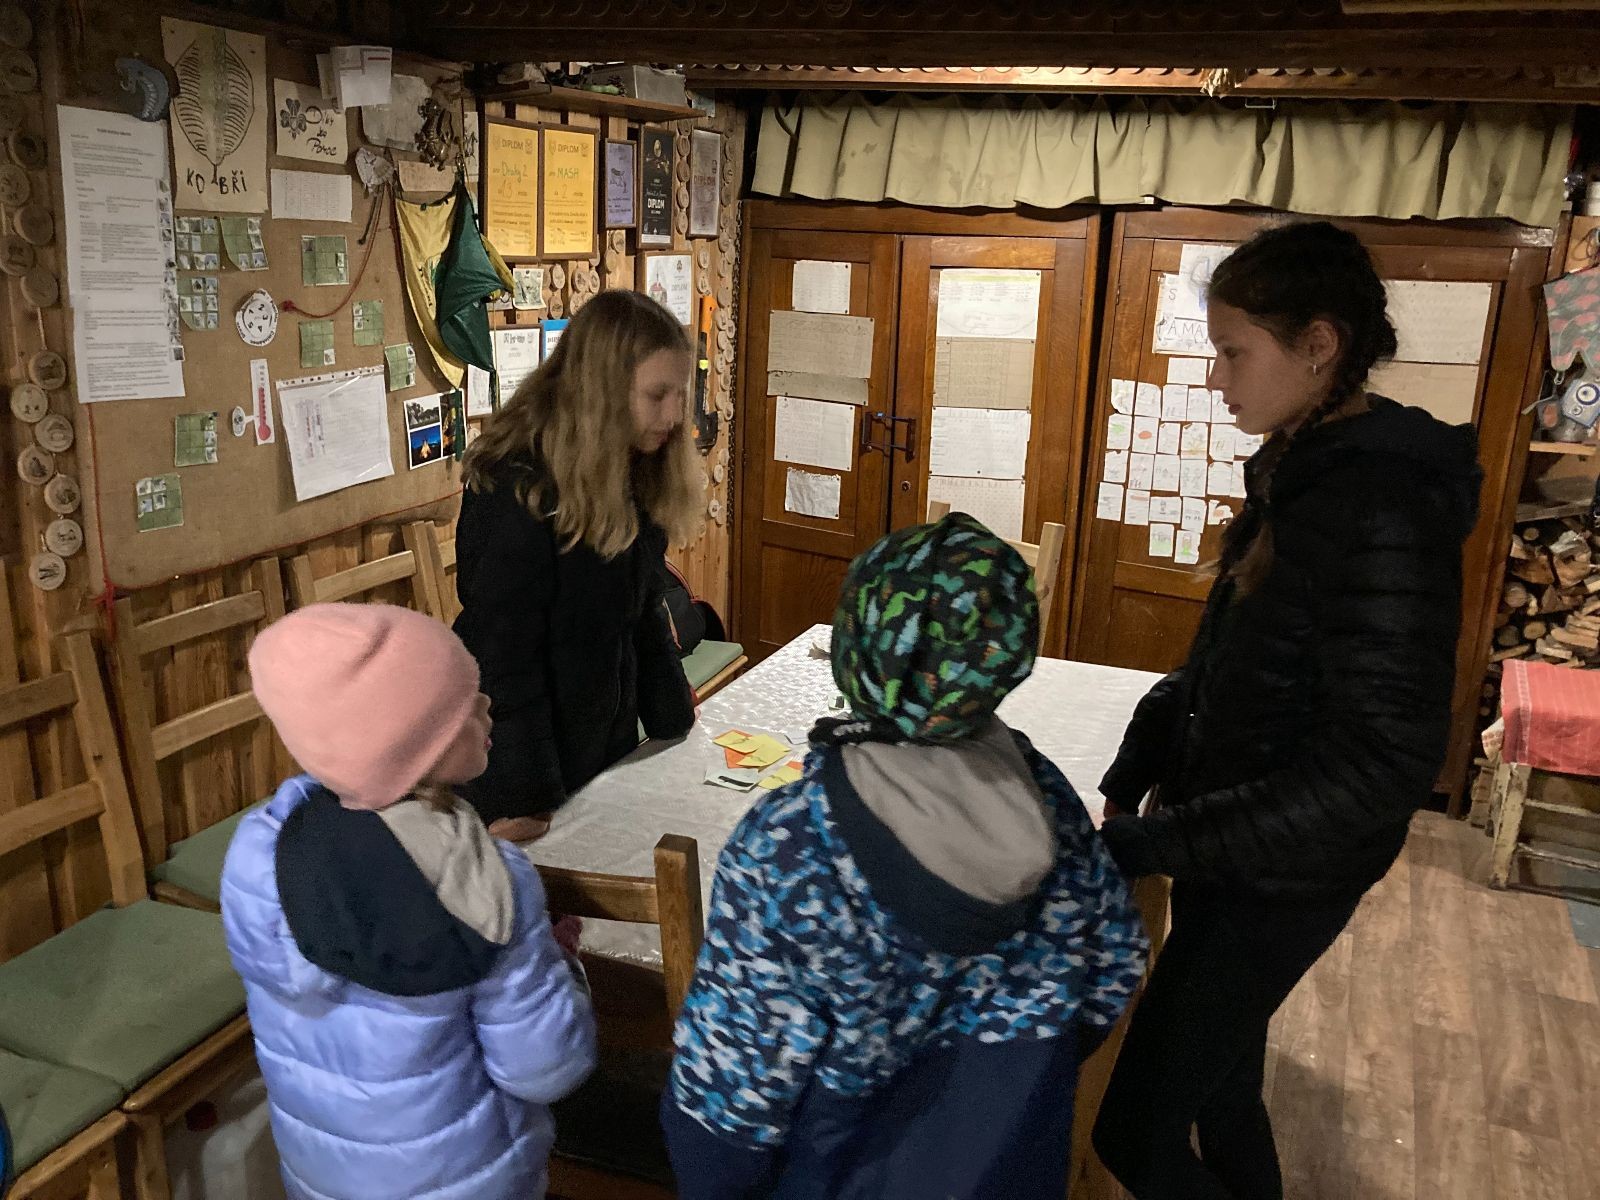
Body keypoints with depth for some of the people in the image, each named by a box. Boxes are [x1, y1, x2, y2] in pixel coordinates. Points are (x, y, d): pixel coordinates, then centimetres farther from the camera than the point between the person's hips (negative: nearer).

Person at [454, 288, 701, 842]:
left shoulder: (632, 475, 1)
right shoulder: (517, 490, -23)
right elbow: (503, 658, -23)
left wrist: (674, 720, 11)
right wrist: (520, 805, -22)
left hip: (609, 749, 7)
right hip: (530, 766, -7)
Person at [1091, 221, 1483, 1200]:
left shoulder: (1382, 510, -25)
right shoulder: (1303, 471, 4)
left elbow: (1381, 767, -26)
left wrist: (1156, 843, -25)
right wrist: (1139, 766, 1)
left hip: (1281, 877, -8)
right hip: (1229, 852, 8)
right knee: (1218, 1081, 24)